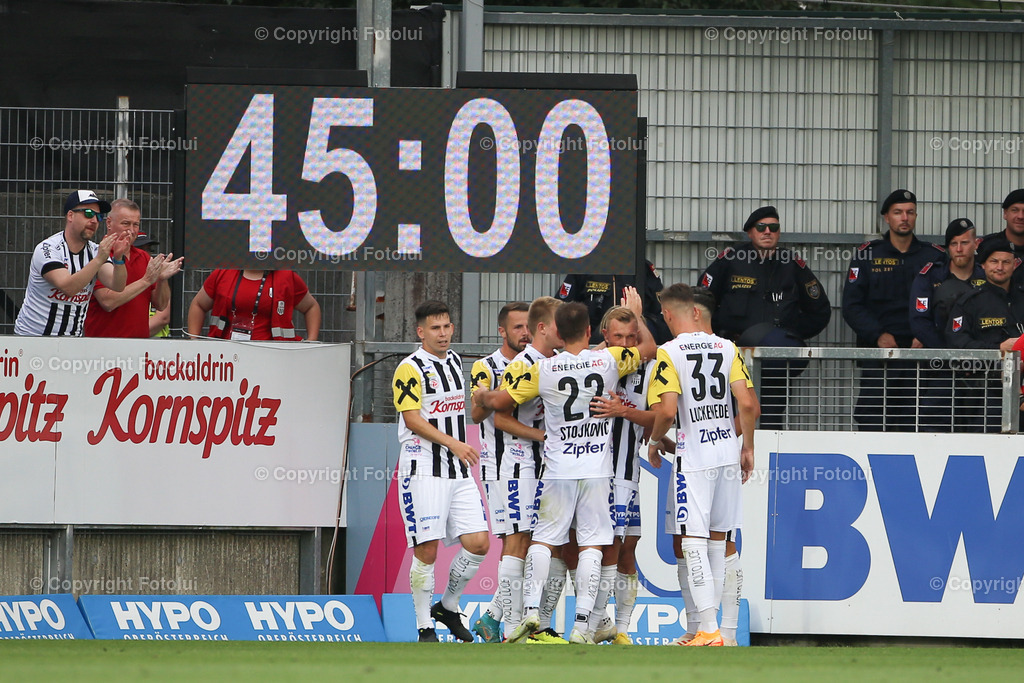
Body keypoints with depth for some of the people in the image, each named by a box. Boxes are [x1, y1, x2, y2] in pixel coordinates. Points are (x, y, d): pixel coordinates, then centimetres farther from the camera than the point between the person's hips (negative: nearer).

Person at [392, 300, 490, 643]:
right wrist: (452, 443, -23)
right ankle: (424, 628, 2)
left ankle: (448, 606, 19)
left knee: (478, 543, -1)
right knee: (427, 551, -7)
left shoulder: (454, 360, 15)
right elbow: (412, 419, -16)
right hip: (423, 470, -7)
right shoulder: (411, 368, -8)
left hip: (458, 472, 7)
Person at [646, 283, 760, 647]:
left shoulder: (669, 353, -9)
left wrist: (654, 443, 0)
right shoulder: (727, 348, 5)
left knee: (694, 542, -3)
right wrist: (747, 447, 12)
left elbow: (667, 411, -18)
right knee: (717, 541, 14)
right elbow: (748, 404, 0)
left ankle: (710, 629, -10)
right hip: (728, 452, 6)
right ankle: (708, 626, 19)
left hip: (693, 458, -6)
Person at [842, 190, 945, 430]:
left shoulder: (934, 256, 11)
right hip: (876, 351, 0)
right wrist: (877, 335, -11)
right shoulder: (868, 255, 9)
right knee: (870, 420, -8)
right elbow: (852, 306, 3)